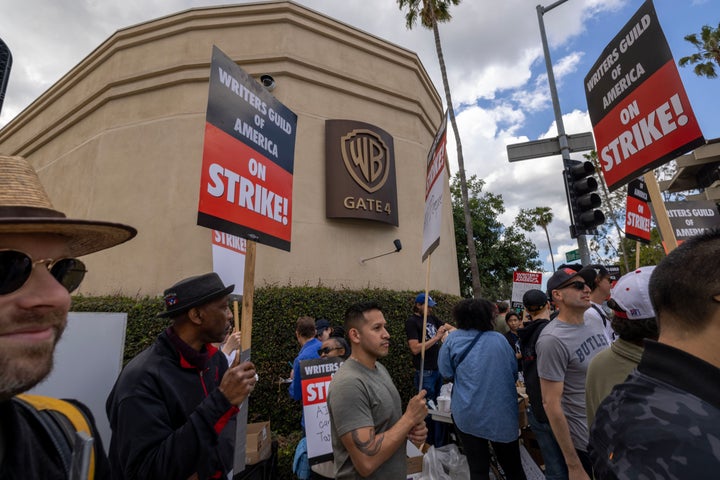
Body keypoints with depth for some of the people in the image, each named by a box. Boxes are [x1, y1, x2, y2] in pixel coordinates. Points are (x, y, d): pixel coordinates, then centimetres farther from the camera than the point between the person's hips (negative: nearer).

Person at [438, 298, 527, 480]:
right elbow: (514, 372, 8)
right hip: (502, 412, 2)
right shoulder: (499, 339, -3)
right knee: (512, 465, 19)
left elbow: (446, 372, -2)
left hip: (468, 415, -2)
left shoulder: (453, 339, -9)